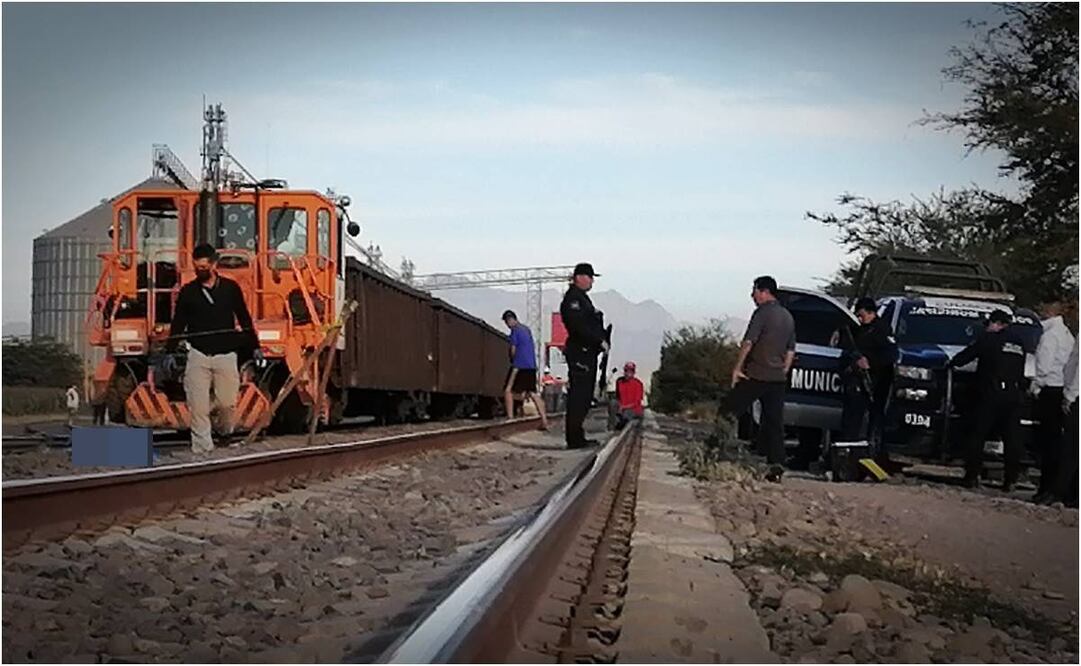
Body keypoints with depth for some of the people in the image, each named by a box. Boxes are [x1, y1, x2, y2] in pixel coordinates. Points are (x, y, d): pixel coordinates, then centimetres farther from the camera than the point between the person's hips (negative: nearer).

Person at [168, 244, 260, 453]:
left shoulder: (231, 288, 3)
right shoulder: (187, 291, 3)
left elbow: (244, 319, 10)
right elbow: (178, 324, 7)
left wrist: (254, 346, 10)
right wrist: (170, 351, 1)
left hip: (226, 355, 0)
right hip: (198, 356, 0)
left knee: (227, 402, 3)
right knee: (198, 406, -4)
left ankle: (227, 434, 31)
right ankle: (202, 449, 3)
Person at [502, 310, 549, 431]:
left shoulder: (515, 330, -6)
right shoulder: (526, 329, 18)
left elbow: (513, 350, -7)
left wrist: (512, 360, 12)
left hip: (520, 365, -8)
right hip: (531, 366, 8)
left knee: (508, 390, 0)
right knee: (532, 393, 7)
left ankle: (510, 417, -8)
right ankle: (544, 421, 1)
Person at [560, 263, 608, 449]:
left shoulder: (582, 297, 22)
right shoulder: (573, 298, -11)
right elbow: (578, 326, -21)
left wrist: (601, 340, 9)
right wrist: (600, 341, -17)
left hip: (587, 353, 11)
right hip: (580, 353, -11)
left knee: (584, 396, 11)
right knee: (578, 397, -9)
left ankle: (577, 437, 16)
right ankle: (574, 439, -7)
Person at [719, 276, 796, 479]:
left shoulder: (763, 313, -8)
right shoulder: (788, 317, 17)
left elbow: (748, 342, -16)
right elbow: (791, 350, 21)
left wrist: (737, 367, -12)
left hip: (756, 376, -7)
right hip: (777, 378, 7)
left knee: (727, 412, 1)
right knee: (774, 422, 5)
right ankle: (777, 465, -2)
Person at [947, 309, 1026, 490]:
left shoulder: (990, 338, -1)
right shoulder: (1019, 342, 16)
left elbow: (967, 354, 5)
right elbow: (1020, 371, 18)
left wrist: (951, 363, 20)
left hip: (991, 394, -5)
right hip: (1014, 395, 5)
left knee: (977, 436, 2)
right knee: (1012, 439, 5)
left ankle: (972, 476, -1)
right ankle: (1010, 480, 2)